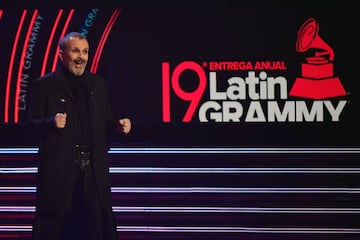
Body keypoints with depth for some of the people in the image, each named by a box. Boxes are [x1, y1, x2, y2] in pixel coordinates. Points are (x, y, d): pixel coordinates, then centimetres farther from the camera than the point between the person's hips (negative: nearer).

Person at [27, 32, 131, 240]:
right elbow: (32, 123, -1)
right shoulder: (44, 85, 2)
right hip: (58, 169, -3)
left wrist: (118, 125, -2)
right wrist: (52, 122, -20)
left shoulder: (98, 83, 16)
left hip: (94, 168, 4)